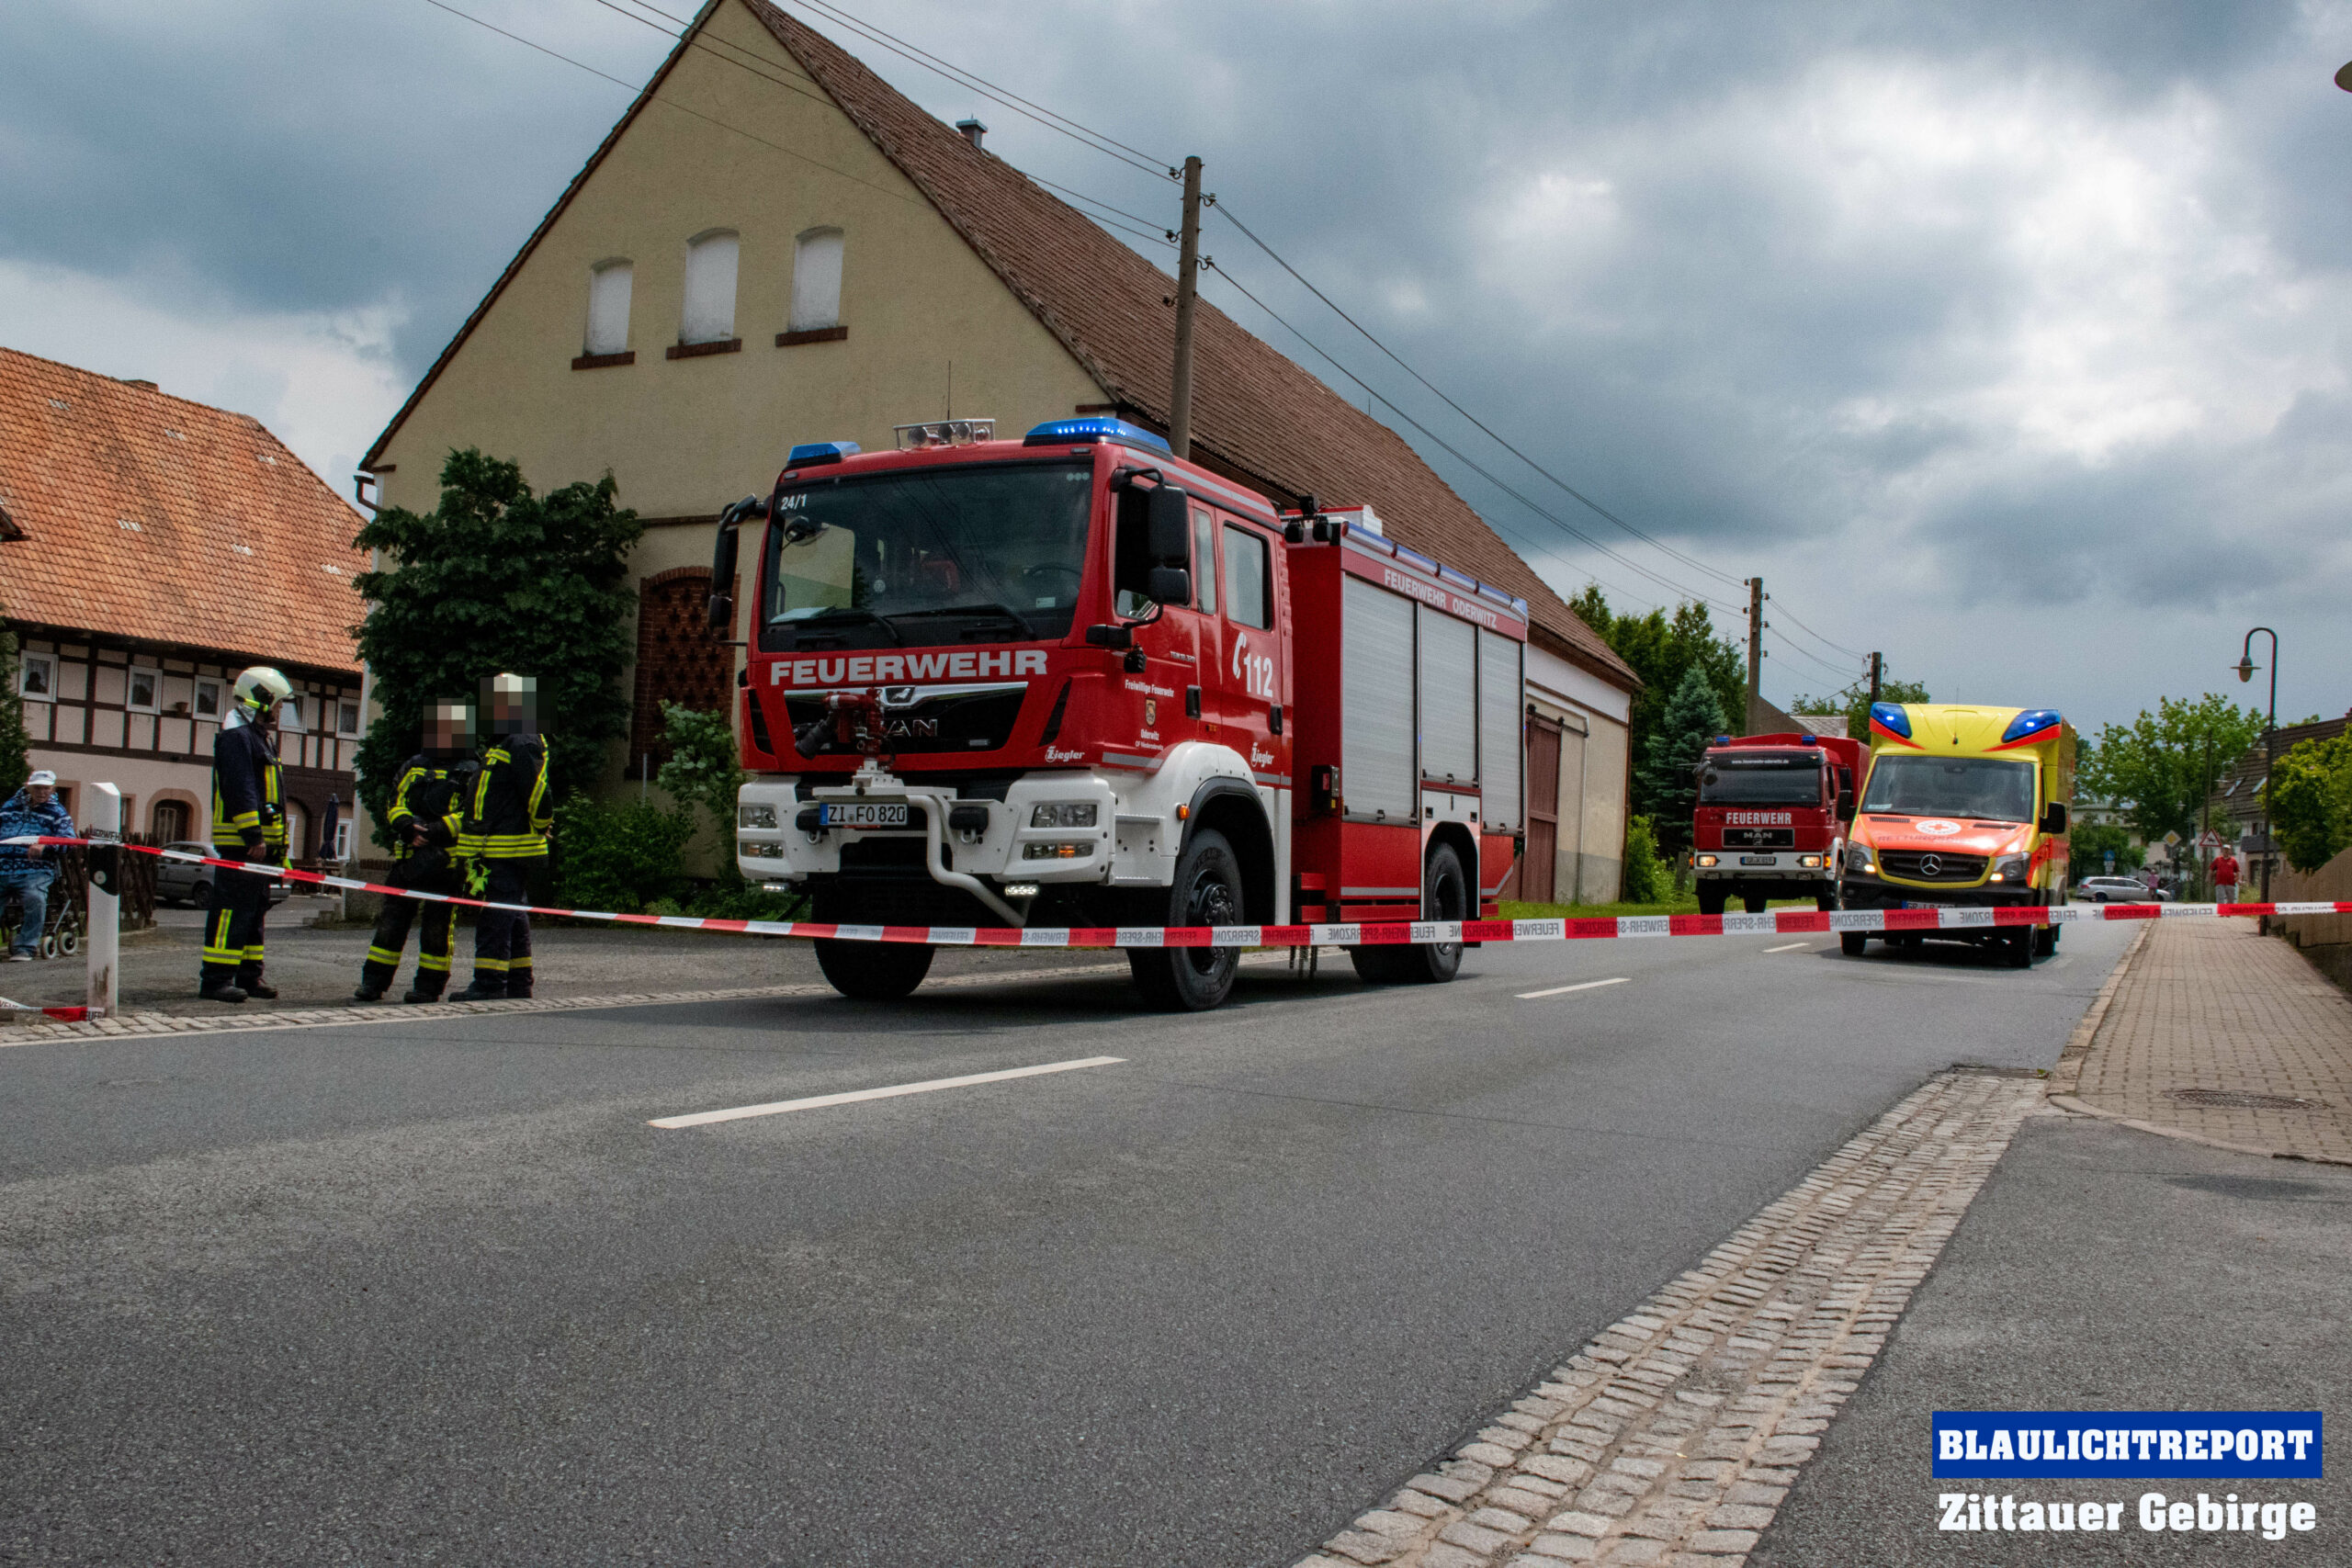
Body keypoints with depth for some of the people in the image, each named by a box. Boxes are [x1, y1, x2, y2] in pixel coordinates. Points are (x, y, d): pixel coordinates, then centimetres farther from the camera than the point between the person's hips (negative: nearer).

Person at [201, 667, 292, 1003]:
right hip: (239, 844, -11)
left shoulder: (259, 737, 22)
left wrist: (278, 843, 24)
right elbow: (240, 790, -21)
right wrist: (253, 836, -25)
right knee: (232, 909, -11)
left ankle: (249, 975, 20)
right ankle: (216, 979, -10)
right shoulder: (236, 736, -11)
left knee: (255, 911, 13)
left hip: (259, 843, 11)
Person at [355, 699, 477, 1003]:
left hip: (446, 861, -4)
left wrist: (434, 832, -21)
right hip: (408, 858, 4)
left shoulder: (471, 773, 2)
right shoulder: (414, 767, 18)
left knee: (437, 926, 1)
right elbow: (395, 804, 12)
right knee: (392, 921, 4)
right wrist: (408, 827, -10)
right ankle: (374, 982, 9)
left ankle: (429, 985, 9)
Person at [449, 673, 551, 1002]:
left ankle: (490, 981, -11)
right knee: (512, 916, 13)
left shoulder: (522, 747, -14)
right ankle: (518, 982, 20)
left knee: (495, 915, -11)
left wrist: (540, 826, -9)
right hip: (498, 849, 11)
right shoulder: (502, 746, 20)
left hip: (506, 851, -11)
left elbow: (537, 795, -19)